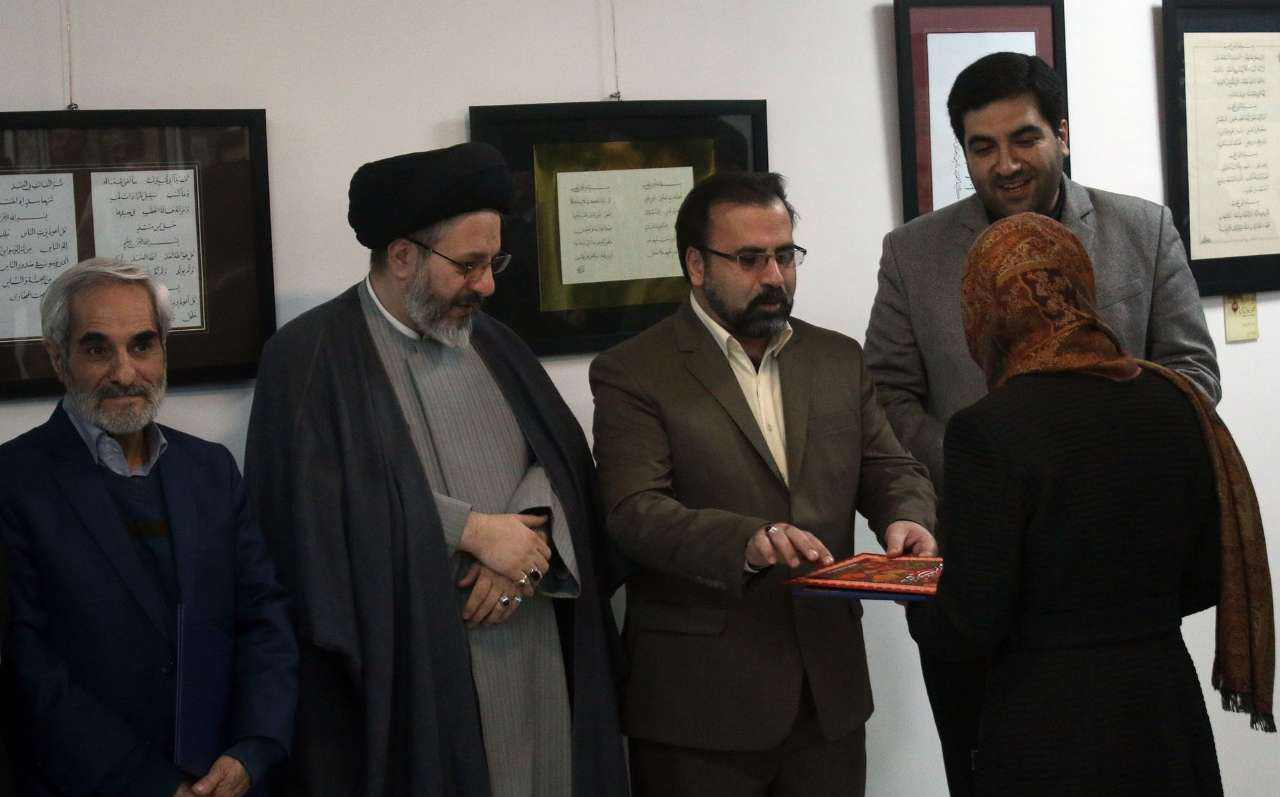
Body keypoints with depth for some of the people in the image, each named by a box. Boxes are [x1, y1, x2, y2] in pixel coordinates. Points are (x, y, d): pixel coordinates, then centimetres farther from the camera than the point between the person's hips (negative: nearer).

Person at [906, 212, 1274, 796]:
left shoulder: (989, 429, -18)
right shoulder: (1176, 401, -3)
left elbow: (967, 627, -16)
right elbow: (1211, 573, 6)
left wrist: (917, 603, 5)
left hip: (1050, 726, -5)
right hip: (1167, 706, 5)